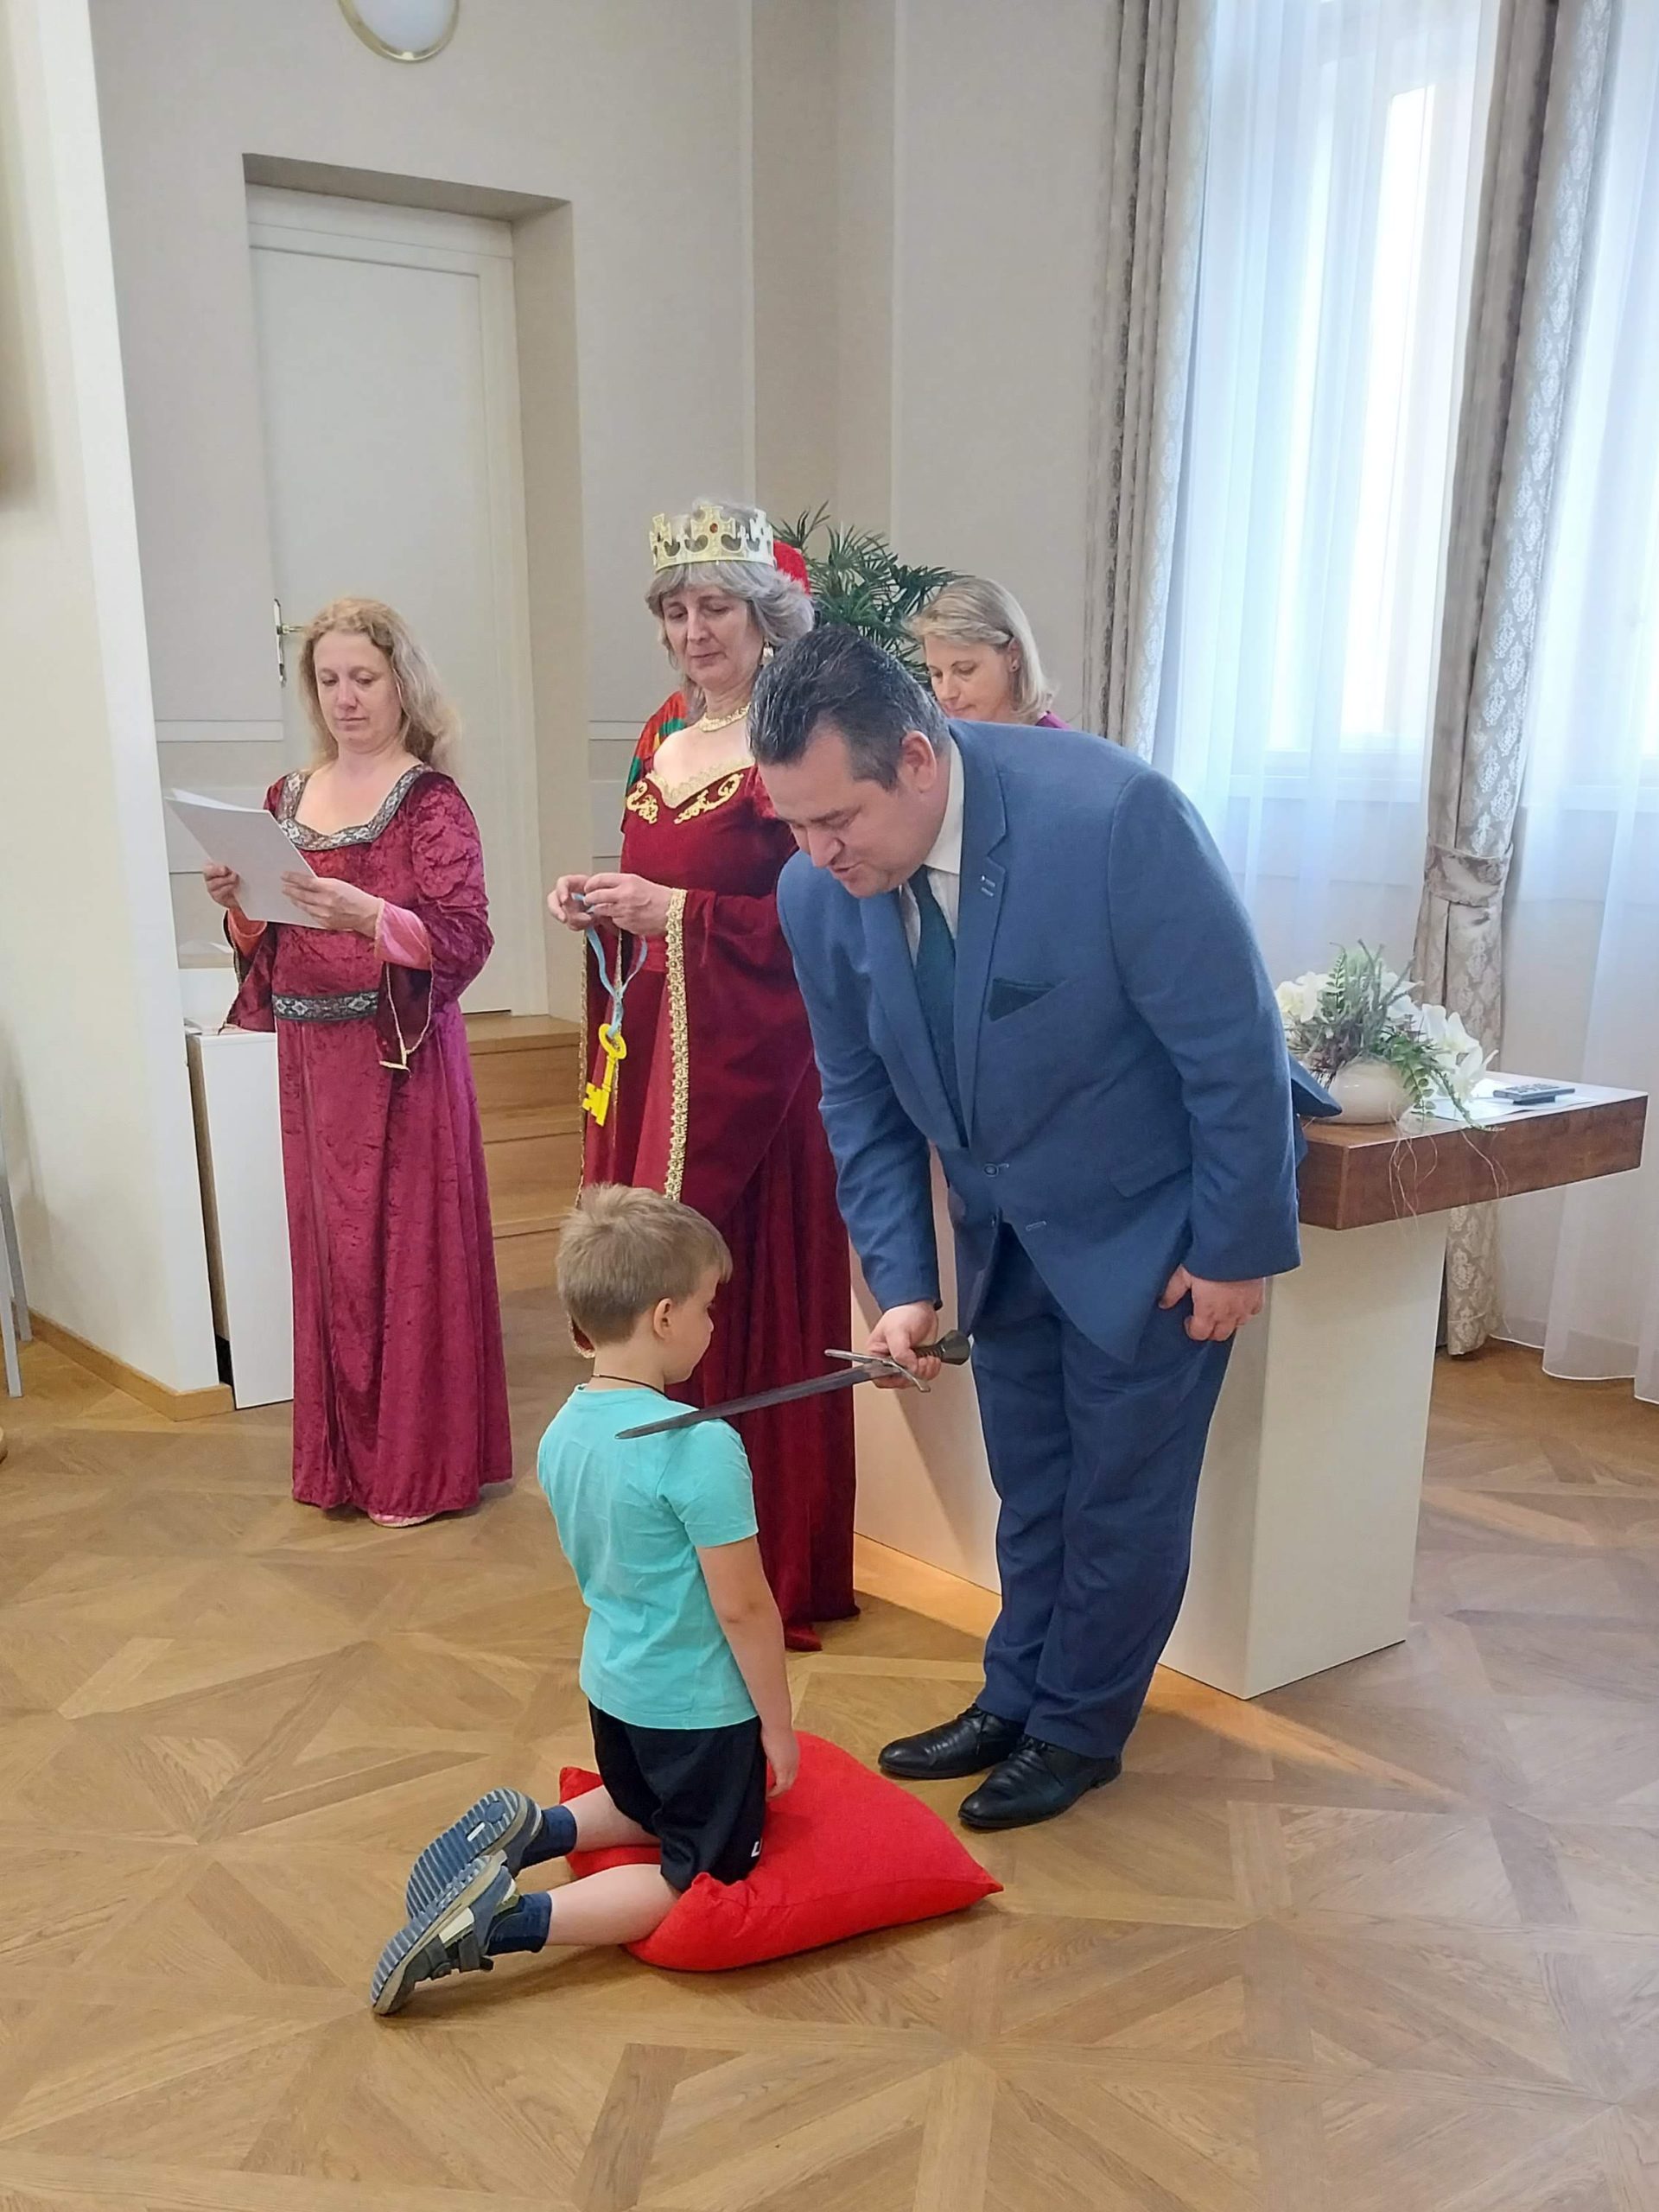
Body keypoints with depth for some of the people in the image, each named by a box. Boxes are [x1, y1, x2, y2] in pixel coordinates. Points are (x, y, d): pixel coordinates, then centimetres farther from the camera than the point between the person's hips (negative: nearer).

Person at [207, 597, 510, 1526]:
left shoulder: (431, 801, -6)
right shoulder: (288, 798, 12)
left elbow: (464, 938, -14)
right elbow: (265, 941, 17)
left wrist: (366, 914, -29)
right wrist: (238, 901, -3)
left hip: (401, 1054, -5)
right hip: (311, 1054, 6)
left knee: (408, 1245, -1)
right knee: (329, 1247, 10)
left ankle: (423, 1465, 11)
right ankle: (346, 1455, 23)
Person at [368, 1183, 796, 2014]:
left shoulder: (563, 1431, -4)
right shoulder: (702, 1446, -28)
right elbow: (744, 1608, -22)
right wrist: (777, 1726, -9)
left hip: (612, 1686, 8)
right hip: (700, 1707, -8)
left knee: (643, 1813, 33)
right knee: (699, 1880, 9)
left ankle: (525, 1830, 8)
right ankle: (507, 1922, -8)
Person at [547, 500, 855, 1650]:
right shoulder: (664, 734, 14)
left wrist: (674, 913, -18)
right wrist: (603, 905, 4)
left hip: (752, 1057, -7)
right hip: (652, 1049, 7)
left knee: (751, 1306, -1)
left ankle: (777, 1572, 14)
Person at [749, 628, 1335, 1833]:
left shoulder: (1115, 817, -33)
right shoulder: (817, 888, -16)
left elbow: (1237, 1044, -23)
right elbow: (862, 1099, -2)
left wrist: (1234, 1250, -15)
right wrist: (901, 1282, -8)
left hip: (1147, 1218, -5)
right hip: (1005, 1225, 5)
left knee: (1122, 1490, 8)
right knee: (1030, 1484, 19)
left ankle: (1079, 1731, 30)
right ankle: (1015, 1700, 39)